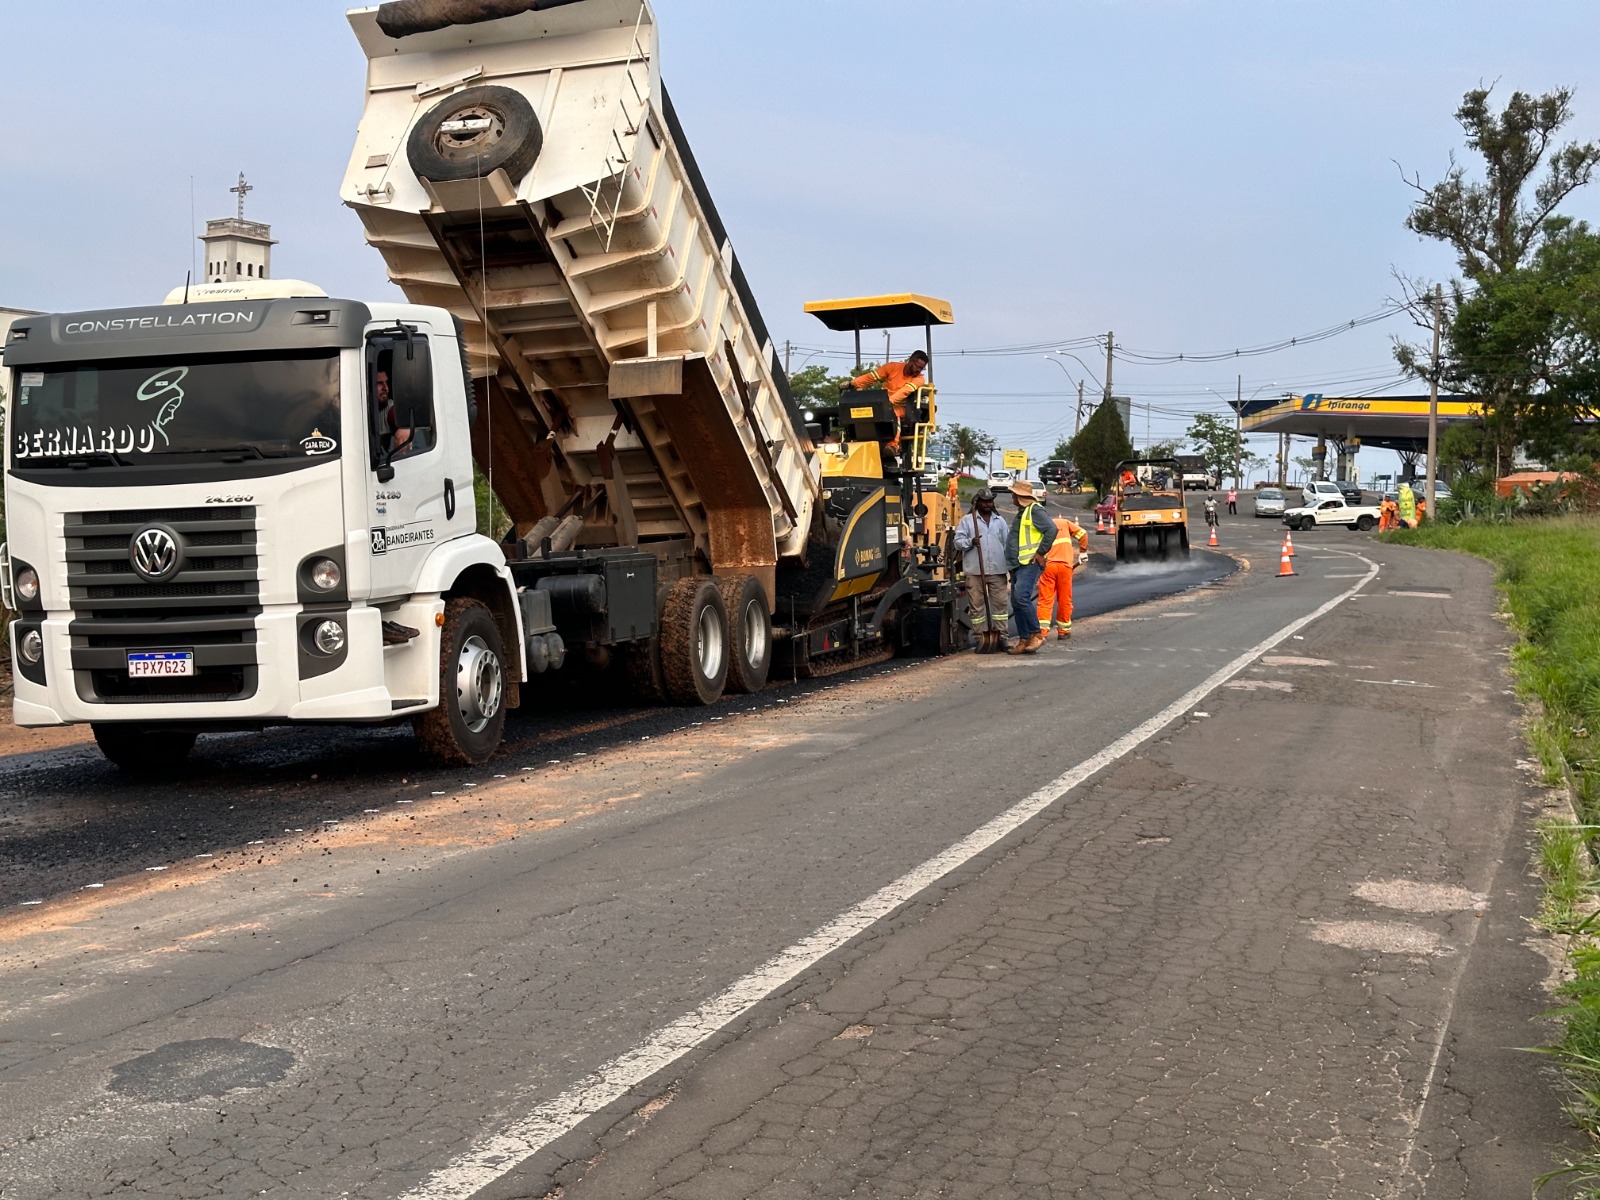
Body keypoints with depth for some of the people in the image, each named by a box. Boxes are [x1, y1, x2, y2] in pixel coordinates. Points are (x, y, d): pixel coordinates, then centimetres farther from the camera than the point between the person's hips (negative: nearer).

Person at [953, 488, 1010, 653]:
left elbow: (1007, 544, 17)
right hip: (975, 571, -3)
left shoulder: (1000, 521, 16)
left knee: (1000, 603, 1)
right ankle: (981, 638, 5)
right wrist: (970, 542, -18)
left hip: (997, 570, 3)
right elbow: (958, 542, 1)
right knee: (977, 605, -1)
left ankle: (1000, 637, 8)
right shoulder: (967, 520, 6)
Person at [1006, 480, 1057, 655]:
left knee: (1021, 597, -22)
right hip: (1018, 565, 10)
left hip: (1030, 564, -10)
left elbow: (1051, 529, -20)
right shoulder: (1021, 513, 23)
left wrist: (1041, 553, -19)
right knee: (1017, 603, 6)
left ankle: (1037, 634, -17)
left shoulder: (1034, 511, -8)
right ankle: (1024, 640, 8)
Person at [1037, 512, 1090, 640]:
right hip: (1065, 565, 0)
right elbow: (1082, 533, 9)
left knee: (1045, 600, 1)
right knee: (1064, 600, 11)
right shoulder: (1064, 522, 14)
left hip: (1047, 565, 0)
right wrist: (1083, 551, 20)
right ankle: (1063, 631, 19)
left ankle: (1042, 631, -10)